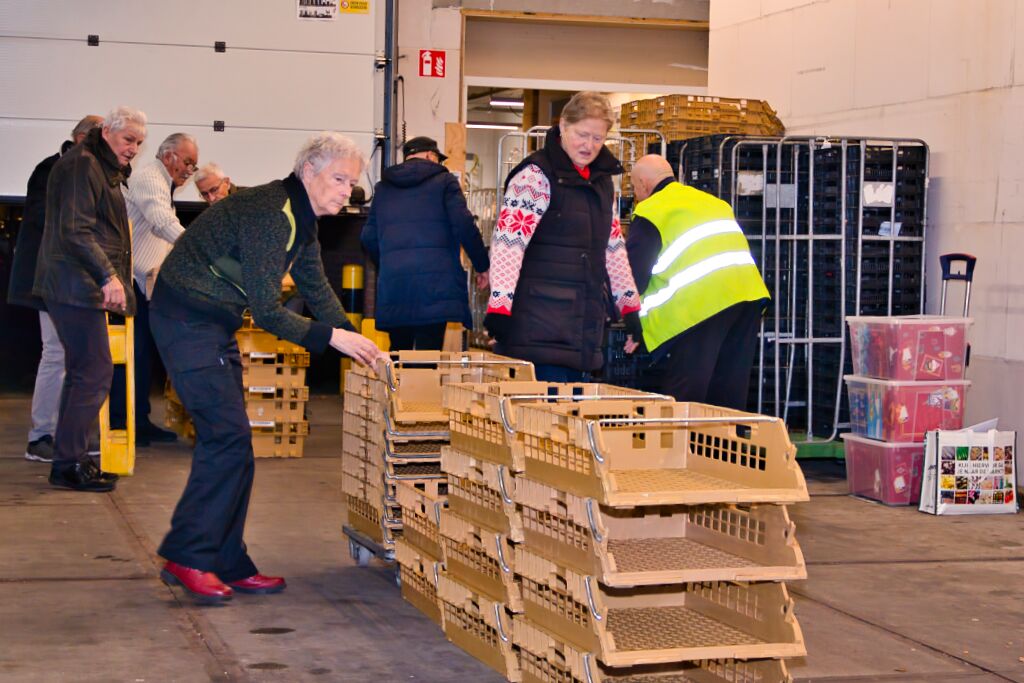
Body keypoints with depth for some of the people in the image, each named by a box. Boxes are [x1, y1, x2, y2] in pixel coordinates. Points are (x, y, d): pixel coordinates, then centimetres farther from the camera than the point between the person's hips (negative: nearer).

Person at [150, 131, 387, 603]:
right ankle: (186, 556, -6)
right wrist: (332, 337, -22)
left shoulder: (301, 216, 9)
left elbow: (315, 286, 17)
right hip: (187, 320, -10)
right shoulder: (269, 214, -23)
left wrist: (357, 344, 8)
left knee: (227, 441, 9)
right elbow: (267, 313, -25)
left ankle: (227, 564, 14)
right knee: (227, 436, -14)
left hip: (214, 323, 10)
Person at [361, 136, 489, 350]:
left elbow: (369, 237, 17)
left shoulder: (383, 187, 18)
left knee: (398, 352, 12)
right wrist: (482, 266, 4)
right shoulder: (444, 181, 5)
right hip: (435, 282, -4)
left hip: (392, 284, 4)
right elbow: (464, 226, -5)